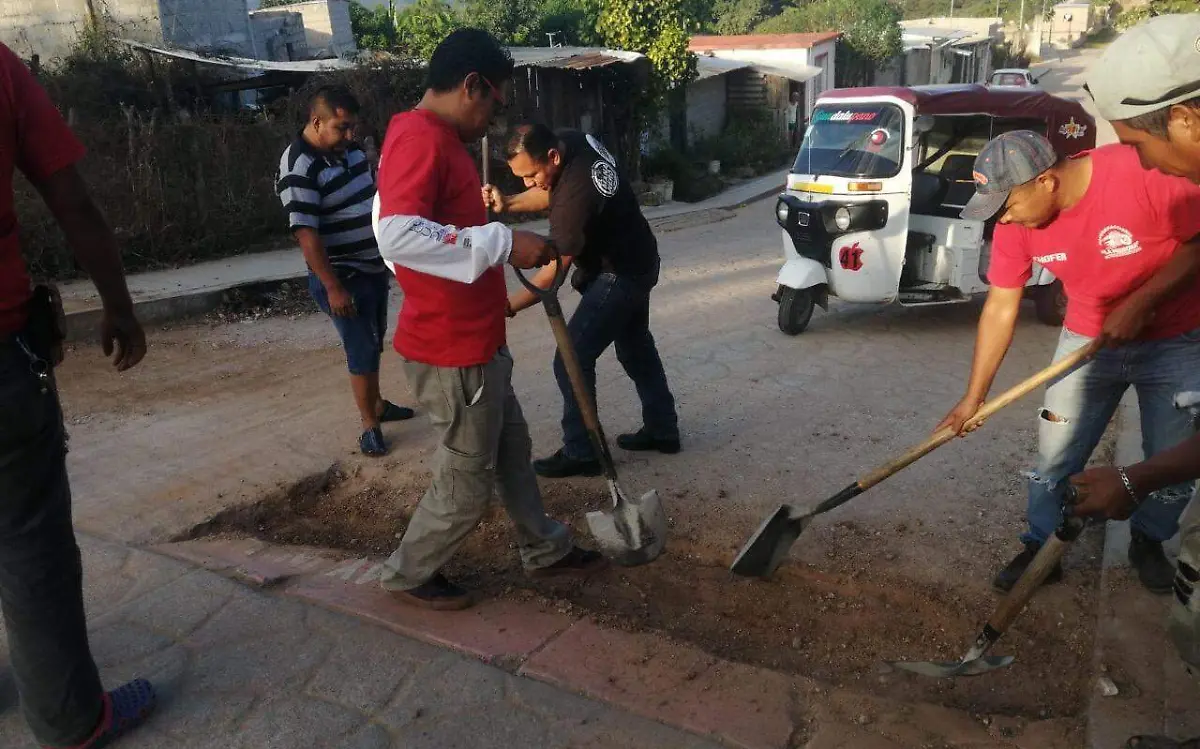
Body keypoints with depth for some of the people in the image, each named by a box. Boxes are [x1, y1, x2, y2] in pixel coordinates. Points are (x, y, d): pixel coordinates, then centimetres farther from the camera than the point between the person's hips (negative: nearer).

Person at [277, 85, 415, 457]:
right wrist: (332, 287, -25)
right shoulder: (299, 167, -21)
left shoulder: (351, 148, 4)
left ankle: (377, 404, 37)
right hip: (343, 275, -8)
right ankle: (370, 425, 13)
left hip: (374, 266, 8)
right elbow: (306, 234, -24)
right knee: (362, 351, -2)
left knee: (374, 343, 20)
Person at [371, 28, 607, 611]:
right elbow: (397, 235, -35)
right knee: (467, 482, 6)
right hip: (450, 352, -10)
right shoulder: (420, 139, -20)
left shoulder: (437, 140, 14)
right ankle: (410, 574, 27)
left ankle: (546, 551, 38)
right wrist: (503, 242, -31)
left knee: (512, 451, 21)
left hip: (473, 342, 10)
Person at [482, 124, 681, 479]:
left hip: (620, 274, -10)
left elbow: (555, 271, -31)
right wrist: (508, 204, -9)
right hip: (637, 262, 10)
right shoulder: (570, 141, -8)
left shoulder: (576, 196, -34)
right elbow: (550, 194, 7)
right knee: (636, 347, 21)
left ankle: (580, 454, 2)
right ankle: (663, 429, 35)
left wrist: (508, 307, -32)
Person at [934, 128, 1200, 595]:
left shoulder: (1145, 172, -30)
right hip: (1088, 339, 3)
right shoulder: (1016, 222, -15)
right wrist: (974, 397, -6)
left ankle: (1148, 542, 33)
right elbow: (999, 310, -8)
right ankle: (1041, 547, 20)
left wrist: (1140, 302, -26)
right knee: (1055, 456, 1)